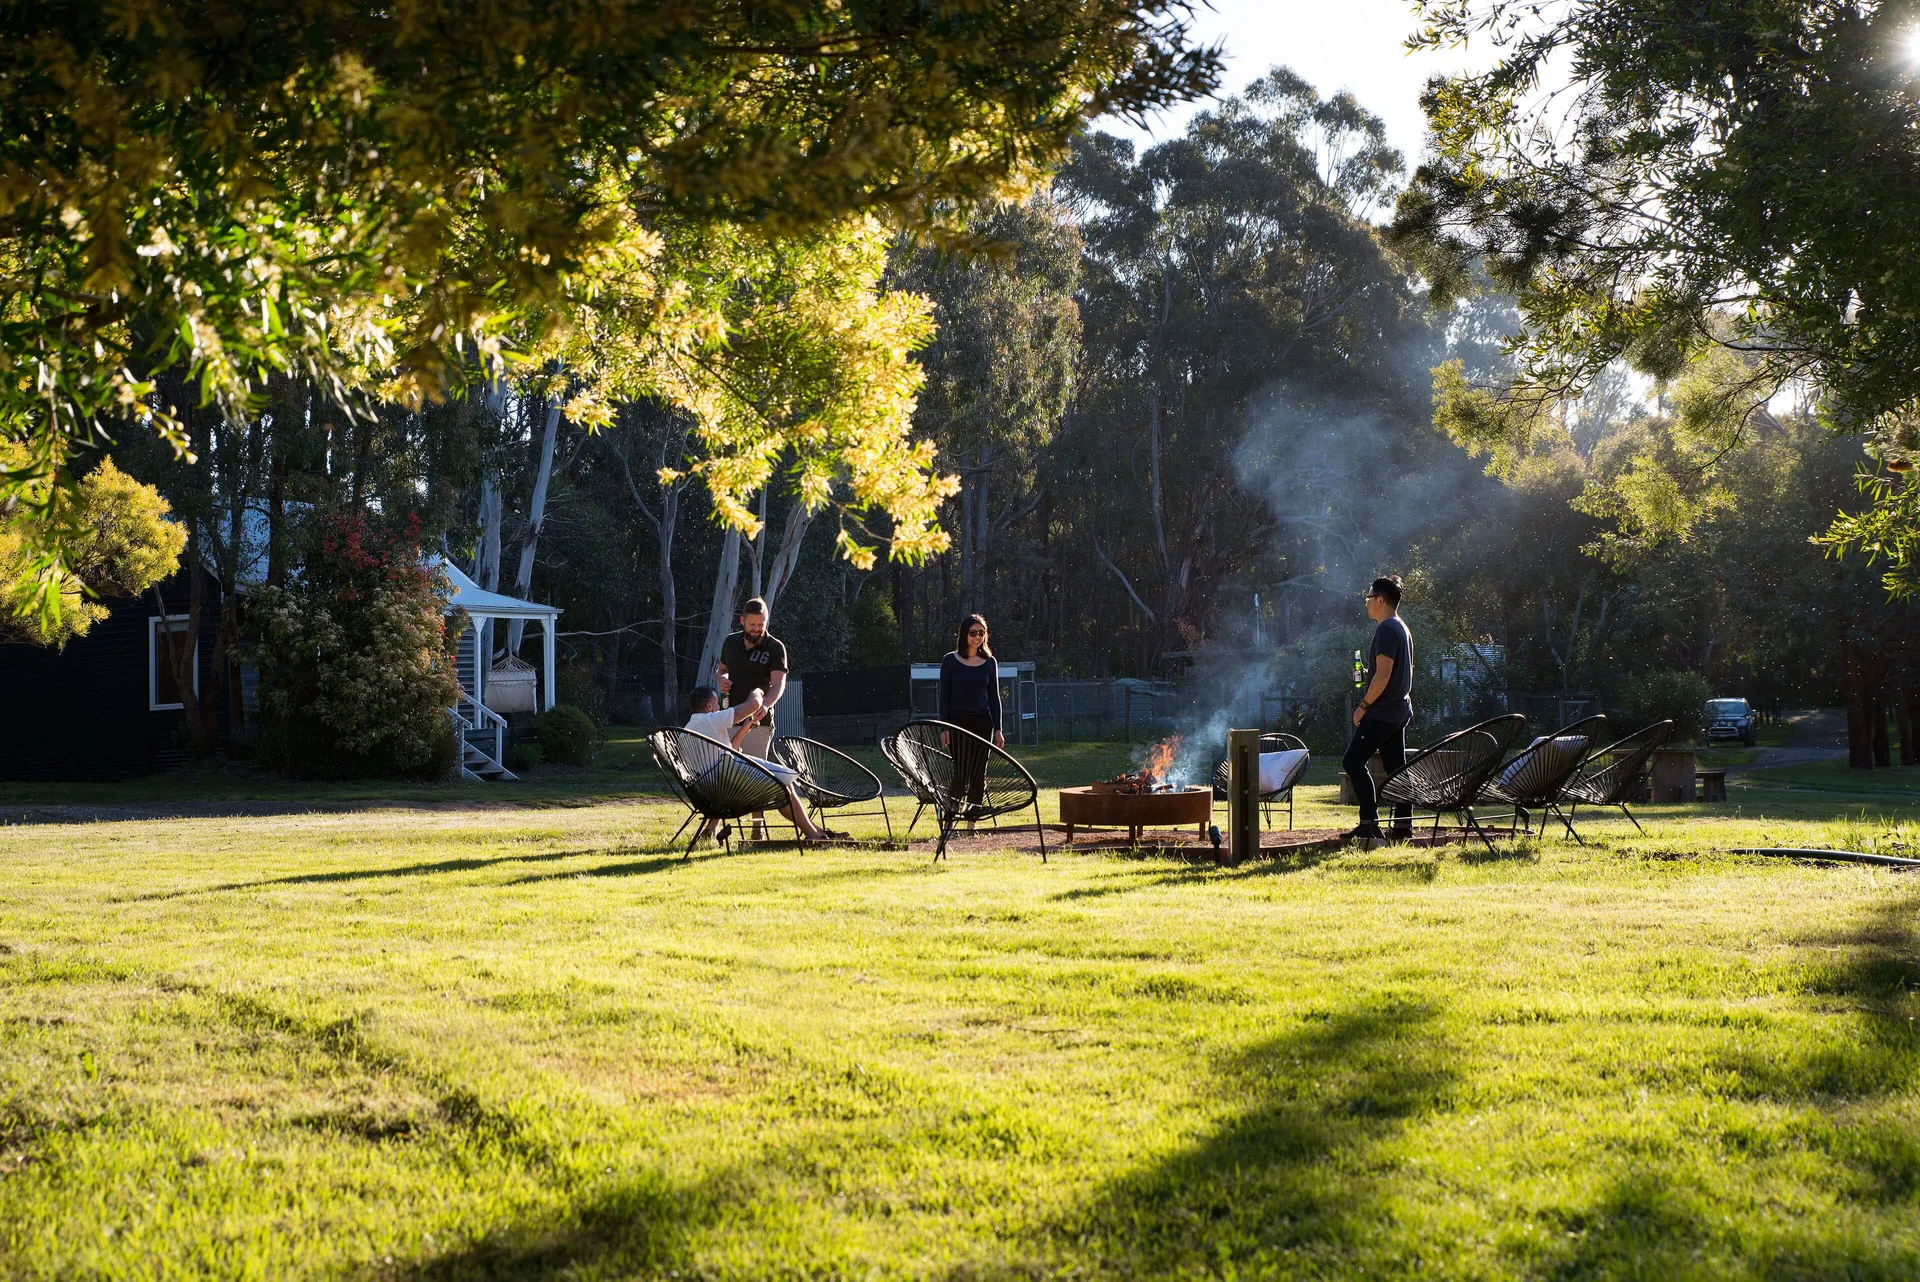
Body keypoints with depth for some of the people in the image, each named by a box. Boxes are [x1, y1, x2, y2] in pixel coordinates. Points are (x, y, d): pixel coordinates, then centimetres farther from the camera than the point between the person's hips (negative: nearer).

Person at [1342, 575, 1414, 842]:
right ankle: (1403, 826, 7)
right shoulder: (1403, 629, 17)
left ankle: (1370, 823, -13)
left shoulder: (1386, 629, -15)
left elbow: (1383, 674, -22)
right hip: (1400, 710, 10)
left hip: (1382, 712, -10)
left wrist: (1363, 706, -15)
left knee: (1353, 761, -9)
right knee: (1396, 768, 9)